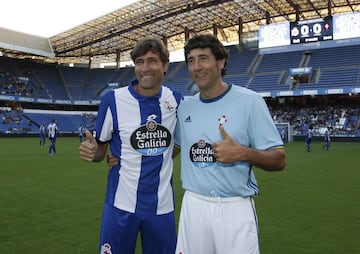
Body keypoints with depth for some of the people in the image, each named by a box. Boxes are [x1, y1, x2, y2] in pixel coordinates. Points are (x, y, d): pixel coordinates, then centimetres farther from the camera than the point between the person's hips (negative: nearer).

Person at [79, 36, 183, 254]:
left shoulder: (176, 99, 0)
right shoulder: (113, 99, -8)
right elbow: (101, 149, 0)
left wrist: (166, 155, -2)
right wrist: (91, 151, -21)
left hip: (163, 205, 3)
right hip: (121, 205, -2)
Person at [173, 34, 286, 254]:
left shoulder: (249, 101, -7)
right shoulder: (184, 106, 7)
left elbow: (279, 159, -6)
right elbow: (174, 146, 20)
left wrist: (242, 153, -23)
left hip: (236, 209, -3)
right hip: (193, 207, 4)